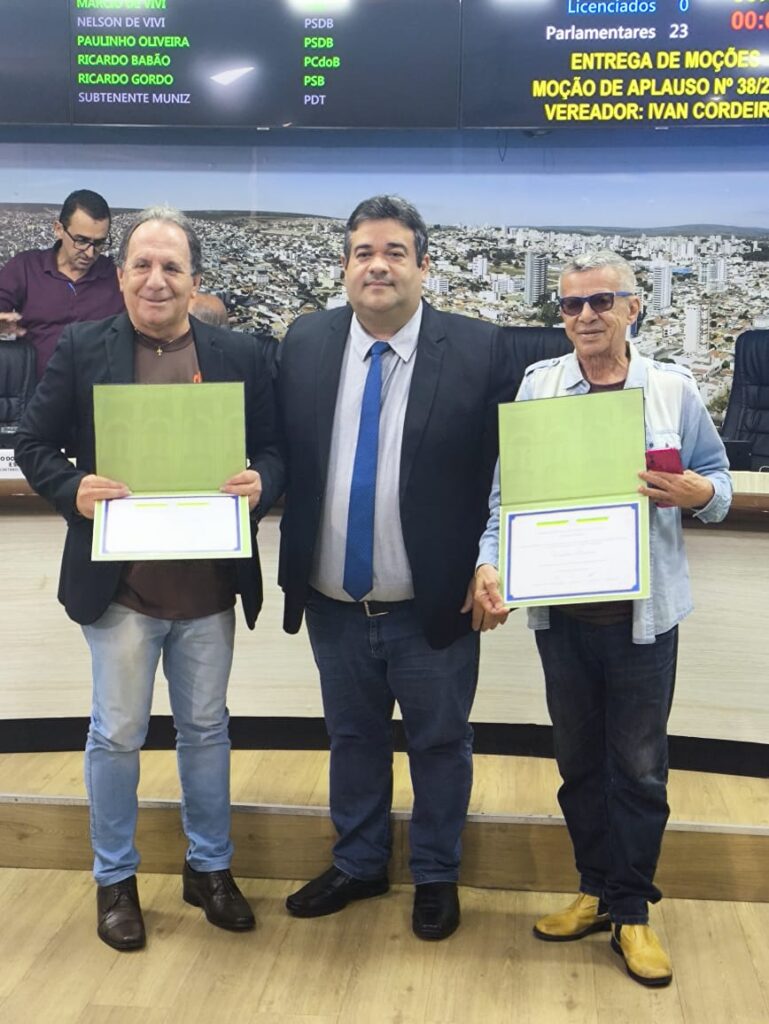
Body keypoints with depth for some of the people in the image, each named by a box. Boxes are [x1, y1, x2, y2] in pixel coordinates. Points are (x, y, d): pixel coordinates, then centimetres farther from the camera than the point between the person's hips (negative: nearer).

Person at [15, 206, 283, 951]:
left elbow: (272, 449, 5)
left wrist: (261, 486, -17)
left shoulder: (238, 356, 3)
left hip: (209, 583, 2)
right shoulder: (81, 349, -2)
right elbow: (33, 444, 0)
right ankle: (114, 879, 31)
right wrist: (72, 491, -18)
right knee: (116, 734, 11)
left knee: (206, 729, 16)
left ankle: (210, 868, 35)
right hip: (120, 582, -2)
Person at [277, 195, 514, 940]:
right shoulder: (304, 344, 0)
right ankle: (358, 864, 43)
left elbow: (505, 470, -6)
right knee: (352, 739, 21)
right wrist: (292, 566, -1)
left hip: (436, 607, -3)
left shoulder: (478, 350, -10)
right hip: (334, 605, 3)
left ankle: (436, 876, 38)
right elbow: (283, 458, 4)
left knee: (439, 745, 15)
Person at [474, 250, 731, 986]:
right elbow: (507, 486, -1)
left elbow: (717, 478, 6)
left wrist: (698, 493, -17)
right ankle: (597, 889, 34)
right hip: (559, 607, 2)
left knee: (638, 765, 8)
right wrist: (489, 563, -14)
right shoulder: (537, 385, 2)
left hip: (643, 611, -1)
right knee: (578, 759, 15)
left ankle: (631, 911, 26)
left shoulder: (674, 389, 0)